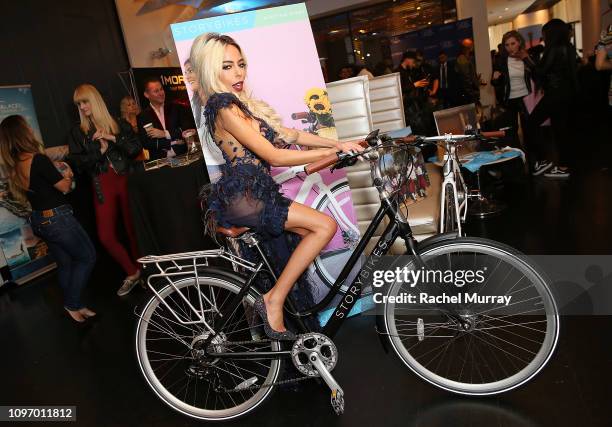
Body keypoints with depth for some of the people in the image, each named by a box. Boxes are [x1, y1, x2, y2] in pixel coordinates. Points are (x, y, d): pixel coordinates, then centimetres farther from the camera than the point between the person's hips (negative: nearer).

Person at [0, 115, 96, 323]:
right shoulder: (38, 160, -21)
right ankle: (72, 303, 7)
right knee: (87, 257, 6)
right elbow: (64, 187, -13)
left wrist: (54, 169, 16)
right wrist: (68, 174, 7)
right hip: (57, 218, -8)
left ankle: (74, 306, 27)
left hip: (39, 220, 8)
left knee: (65, 263, 18)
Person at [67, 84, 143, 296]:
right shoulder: (77, 133, 11)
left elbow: (136, 148, -3)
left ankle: (142, 270, 18)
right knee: (106, 236, -4)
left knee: (133, 229, 1)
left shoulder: (120, 125, 8)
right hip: (103, 185, 2)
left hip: (125, 181, -1)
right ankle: (133, 273, 13)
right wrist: (99, 151, -11)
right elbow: (77, 163, 2)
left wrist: (113, 138, -14)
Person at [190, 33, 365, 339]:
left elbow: (289, 135, 13)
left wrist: (338, 143, 5)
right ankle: (273, 302, -9)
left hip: (253, 195, 9)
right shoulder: (224, 107, -11)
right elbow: (274, 155, -17)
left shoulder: (241, 103, 18)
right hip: (241, 200, -9)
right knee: (325, 225, -16)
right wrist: (331, 152, -13)